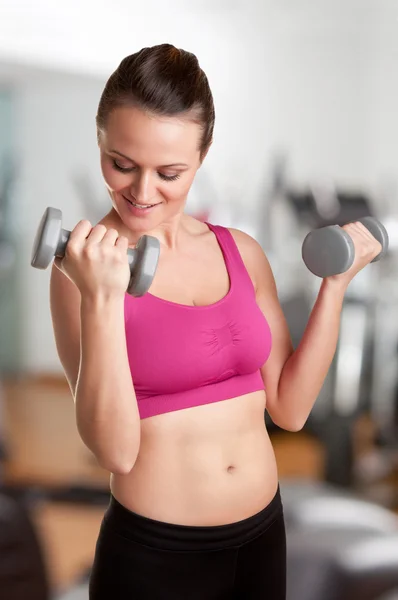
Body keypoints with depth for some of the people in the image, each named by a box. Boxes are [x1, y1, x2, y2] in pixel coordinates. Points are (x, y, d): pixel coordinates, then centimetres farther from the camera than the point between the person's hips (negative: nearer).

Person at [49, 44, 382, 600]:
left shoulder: (242, 252, 1)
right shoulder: (83, 264, -11)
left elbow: (290, 407, 1)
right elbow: (115, 450, -19)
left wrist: (336, 282, -3)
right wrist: (102, 298, -28)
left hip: (263, 536, 5)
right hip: (151, 554, -4)